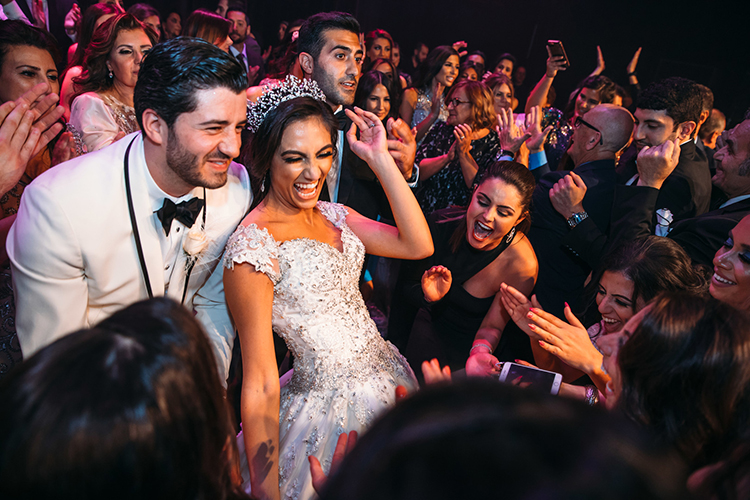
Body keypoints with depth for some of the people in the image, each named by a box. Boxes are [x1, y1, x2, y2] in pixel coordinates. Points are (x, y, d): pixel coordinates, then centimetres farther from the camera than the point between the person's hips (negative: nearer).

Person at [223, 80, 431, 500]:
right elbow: (260, 389, -20)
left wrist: (380, 157, -7)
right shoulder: (254, 245, -21)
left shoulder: (331, 215, 4)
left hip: (388, 380, 8)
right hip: (336, 414, -8)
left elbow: (419, 245, -5)